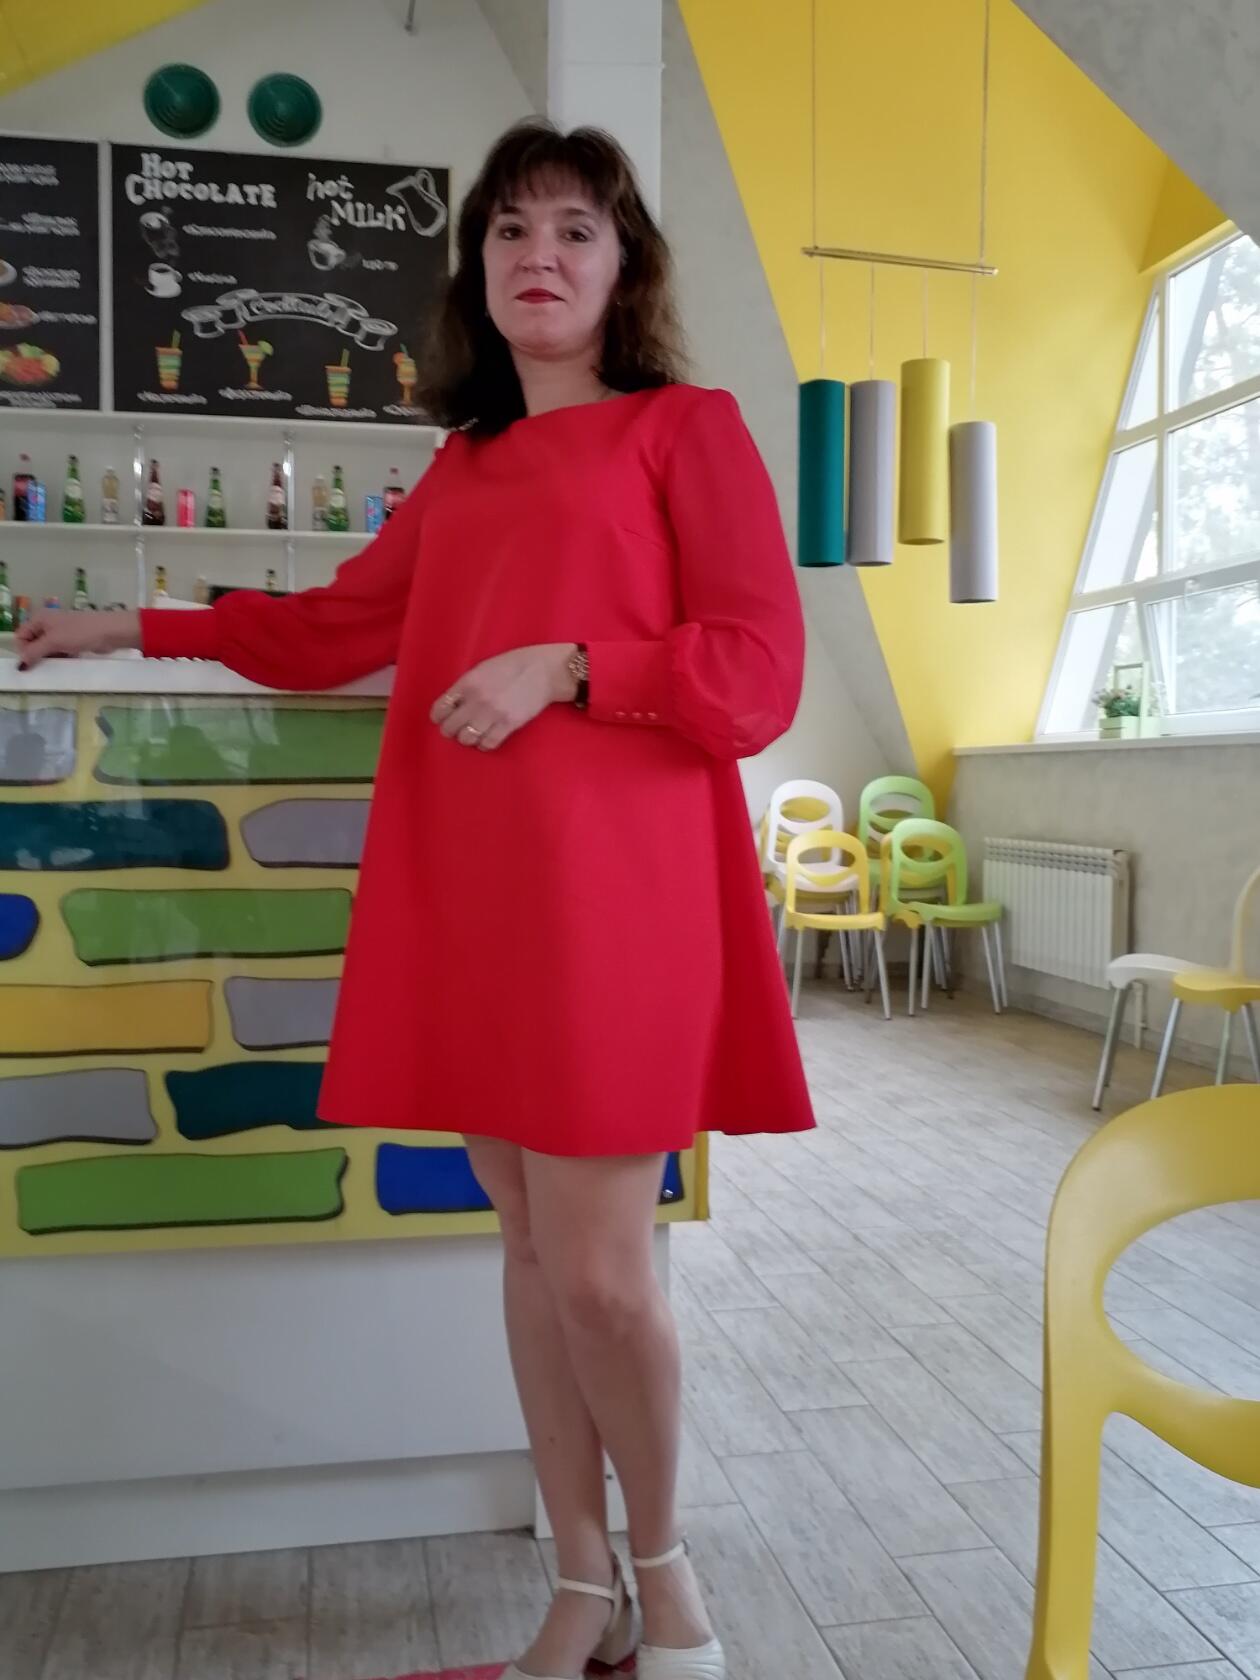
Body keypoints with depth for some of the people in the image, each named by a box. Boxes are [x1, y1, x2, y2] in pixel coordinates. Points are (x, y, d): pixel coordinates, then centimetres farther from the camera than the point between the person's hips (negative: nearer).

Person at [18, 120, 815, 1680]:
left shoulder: (685, 427, 4)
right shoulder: (462, 465, 20)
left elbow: (758, 674, -4)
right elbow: (339, 627, 30)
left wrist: (563, 666, -13)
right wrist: (140, 626, 33)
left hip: (612, 893, -5)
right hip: (463, 893, 5)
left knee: (598, 1269, -5)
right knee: (531, 1249, 10)